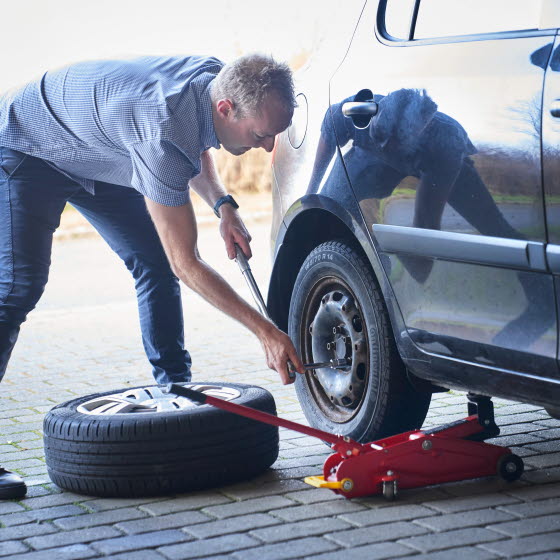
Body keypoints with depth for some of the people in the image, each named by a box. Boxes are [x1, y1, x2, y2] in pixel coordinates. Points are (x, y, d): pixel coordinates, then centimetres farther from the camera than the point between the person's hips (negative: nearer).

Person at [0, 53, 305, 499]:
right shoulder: (163, 131, -41)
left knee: (156, 264, 1)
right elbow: (187, 264, -35)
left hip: (98, 157, 9)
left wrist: (223, 204, -7)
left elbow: (195, 149, 11)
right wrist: (266, 331, -33)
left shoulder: (215, 77, -17)